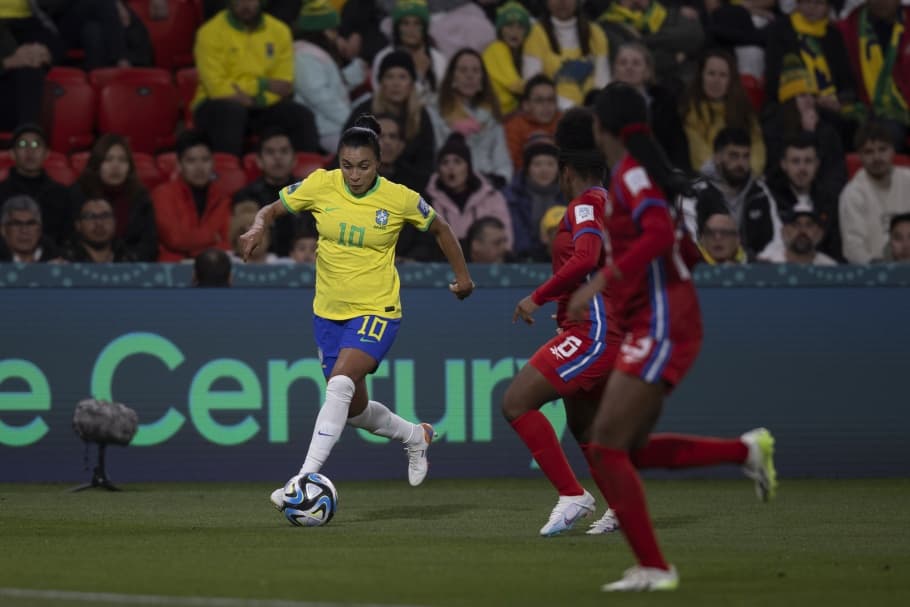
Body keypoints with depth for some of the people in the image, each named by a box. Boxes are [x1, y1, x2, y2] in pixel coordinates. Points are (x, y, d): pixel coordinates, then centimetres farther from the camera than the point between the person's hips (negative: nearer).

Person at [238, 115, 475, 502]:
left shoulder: (400, 199, -11)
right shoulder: (321, 185, -7)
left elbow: (439, 229, 8)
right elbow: (272, 210, 2)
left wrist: (462, 274, 11)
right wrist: (259, 227, -20)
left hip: (376, 311, -4)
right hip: (329, 311, 4)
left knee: (339, 386, -27)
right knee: (355, 409, 14)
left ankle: (307, 478, -30)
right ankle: (416, 436, 44)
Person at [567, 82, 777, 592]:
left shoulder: (631, 174, -12)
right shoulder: (646, 172, 15)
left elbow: (660, 233, -29)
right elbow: (686, 247, 23)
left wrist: (602, 281, -34)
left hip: (660, 328, -10)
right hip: (653, 326, 10)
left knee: (607, 448, -12)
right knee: (631, 449, 13)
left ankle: (654, 568, -12)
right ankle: (747, 450, 13)